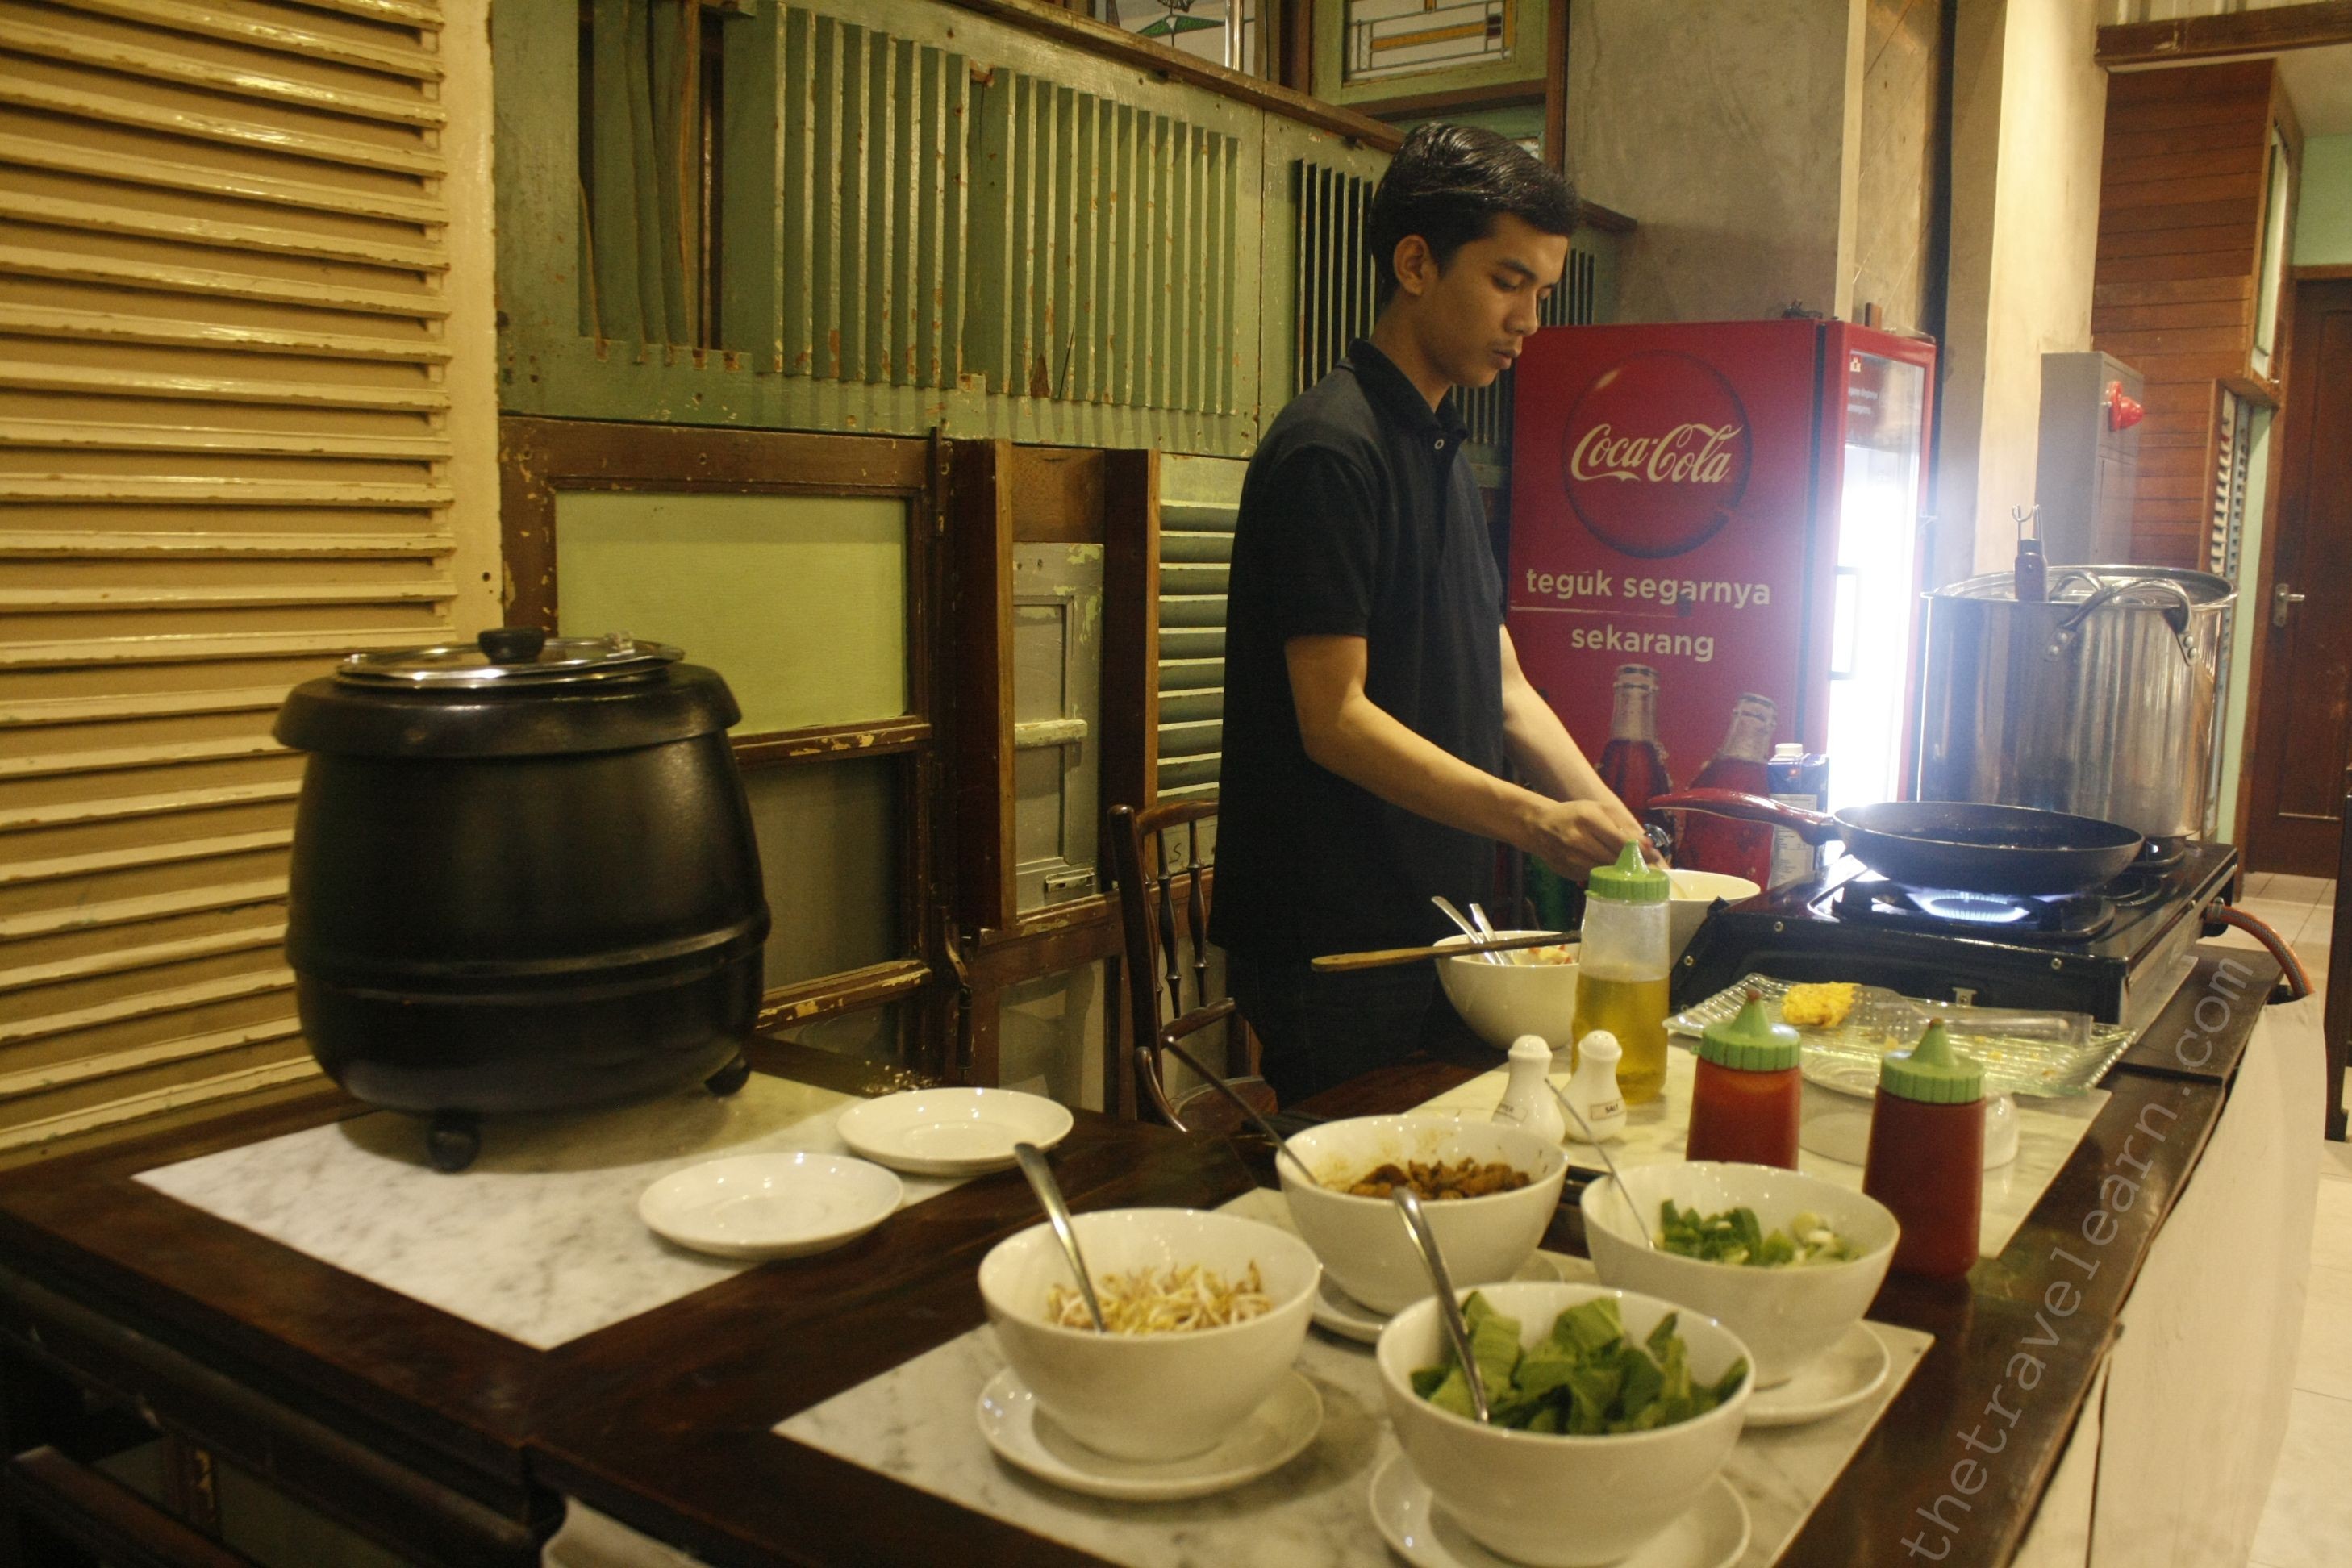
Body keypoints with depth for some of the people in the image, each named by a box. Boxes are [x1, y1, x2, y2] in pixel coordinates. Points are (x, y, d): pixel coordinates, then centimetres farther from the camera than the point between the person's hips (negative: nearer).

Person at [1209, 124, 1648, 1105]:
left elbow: (1501, 684, 14)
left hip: (1433, 923, 9)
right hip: (1336, 950, -9)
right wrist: (1535, 821, -28)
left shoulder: (1443, 452, 15)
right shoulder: (1329, 451, -15)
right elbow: (1334, 719, -20)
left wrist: (1612, 827, 1)